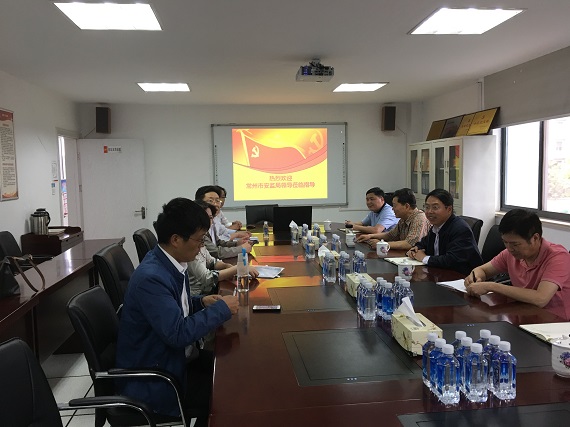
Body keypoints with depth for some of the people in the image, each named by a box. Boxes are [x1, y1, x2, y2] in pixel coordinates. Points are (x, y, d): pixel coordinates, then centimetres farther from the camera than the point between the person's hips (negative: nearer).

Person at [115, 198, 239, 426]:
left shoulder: (170, 262, -1)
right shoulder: (151, 276, -29)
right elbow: (178, 333, -32)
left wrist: (201, 302, -2)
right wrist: (221, 309, -21)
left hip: (172, 357, 9)